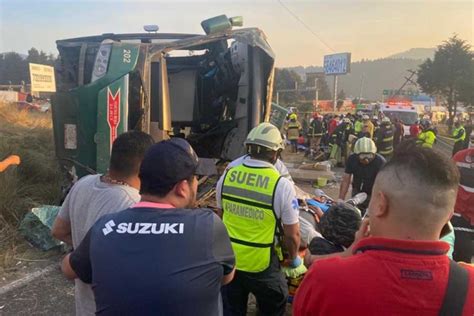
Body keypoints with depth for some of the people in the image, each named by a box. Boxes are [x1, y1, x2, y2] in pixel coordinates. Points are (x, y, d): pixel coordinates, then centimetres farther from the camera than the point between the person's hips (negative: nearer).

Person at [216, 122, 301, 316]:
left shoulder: (227, 175, -7)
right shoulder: (282, 185, -19)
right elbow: (292, 235, -12)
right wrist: (293, 257, 10)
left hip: (228, 260, 4)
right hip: (262, 265, -3)